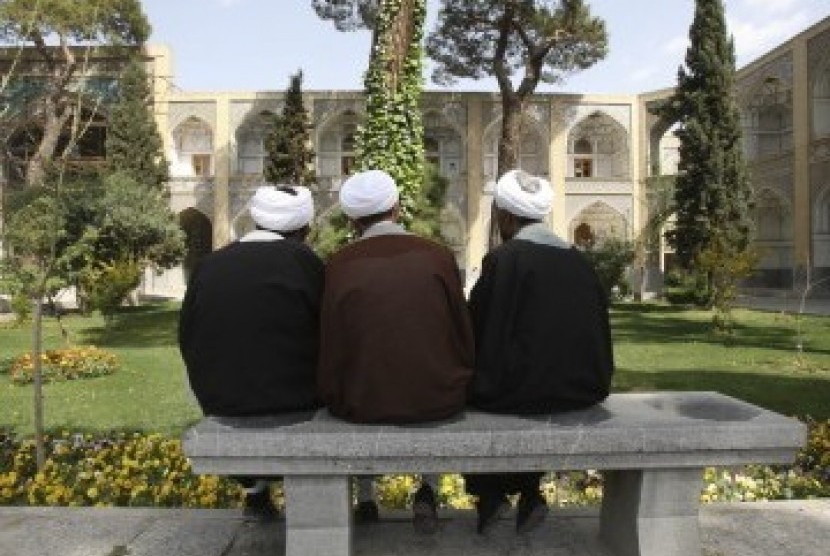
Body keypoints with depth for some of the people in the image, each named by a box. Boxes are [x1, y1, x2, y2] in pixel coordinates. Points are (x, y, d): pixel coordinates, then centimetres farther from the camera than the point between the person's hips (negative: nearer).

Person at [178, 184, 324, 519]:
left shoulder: (208, 265, -1)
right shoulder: (304, 262, -12)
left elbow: (187, 340, 5)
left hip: (219, 404, 4)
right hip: (291, 403, -3)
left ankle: (254, 491, 37)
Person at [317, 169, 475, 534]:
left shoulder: (339, 265, -8)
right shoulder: (439, 256, -7)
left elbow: (331, 349, -3)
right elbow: (465, 339, 1)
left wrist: (332, 396, 15)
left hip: (363, 405, 0)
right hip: (440, 401, 0)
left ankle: (365, 498, 36)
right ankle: (428, 488, 22)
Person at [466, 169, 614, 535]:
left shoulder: (503, 259, -12)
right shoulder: (578, 260, 4)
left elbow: (476, 332, -9)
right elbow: (598, 330, 11)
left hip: (526, 390, -5)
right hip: (585, 388, 6)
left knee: (464, 382, 21)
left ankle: (490, 494, 24)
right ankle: (528, 494, 29)